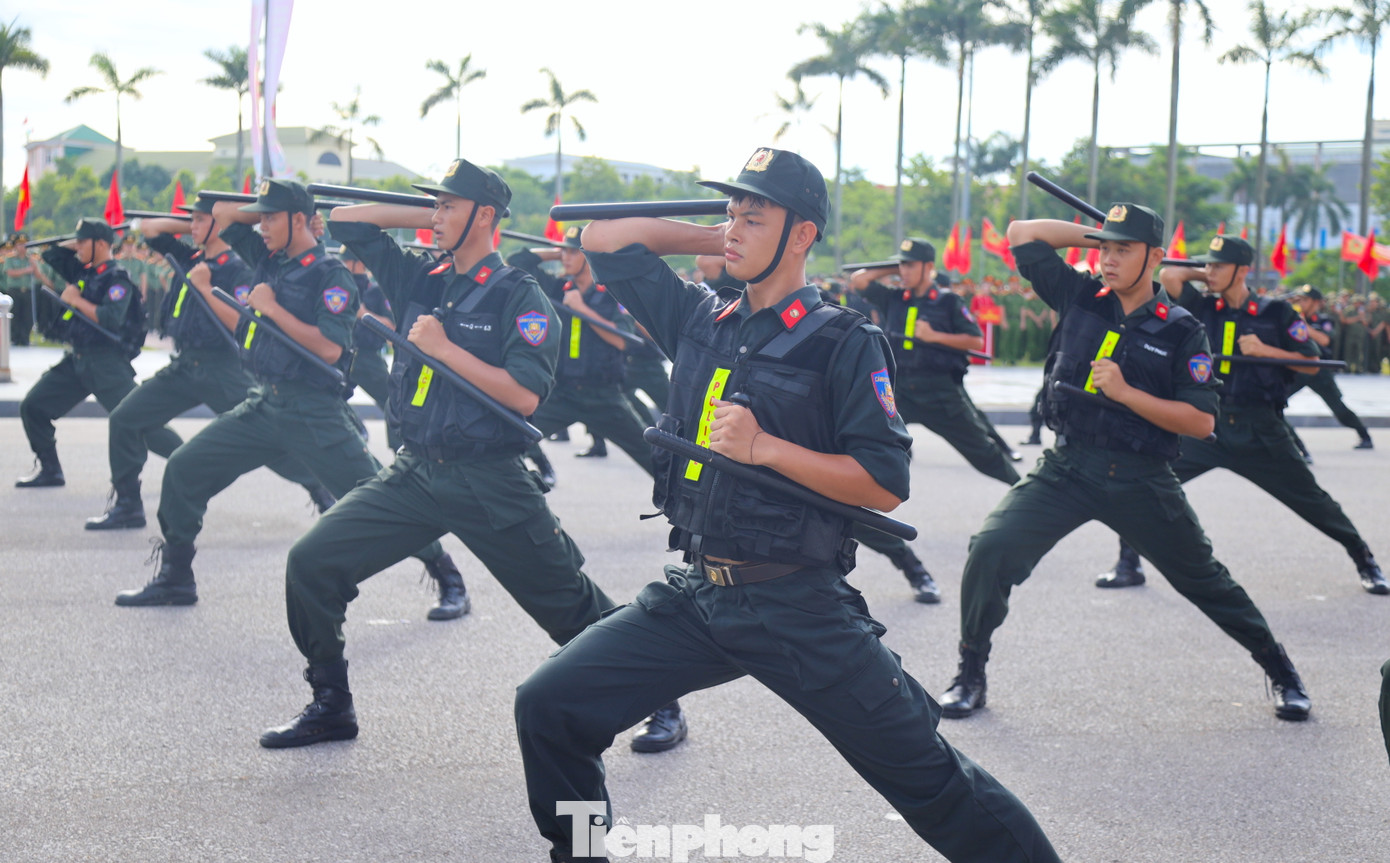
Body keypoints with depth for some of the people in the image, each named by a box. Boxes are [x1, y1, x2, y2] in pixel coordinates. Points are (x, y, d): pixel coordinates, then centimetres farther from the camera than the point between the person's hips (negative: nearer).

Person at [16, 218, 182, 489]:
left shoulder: (117, 278, -12)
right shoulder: (84, 271, 13)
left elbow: (111, 319, -25)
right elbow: (51, 254, 25)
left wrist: (76, 300, -17)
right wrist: (76, 243, 12)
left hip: (106, 363, -9)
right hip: (77, 360, 9)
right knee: (32, 407, 7)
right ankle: (50, 471, 15)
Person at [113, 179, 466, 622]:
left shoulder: (331, 274, -10)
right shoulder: (269, 257, 11)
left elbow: (329, 349, -21)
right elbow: (222, 212, 22)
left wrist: (272, 308, -17)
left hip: (315, 413, -7)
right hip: (263, 403, 7)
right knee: (183, 469, 4)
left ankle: (449, 581, 2)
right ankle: (174, 578, 16)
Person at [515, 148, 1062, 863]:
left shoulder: (845, 343, -7)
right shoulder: (700, 320, 9)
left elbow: (885, 483, -12)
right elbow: (604, 240, 16)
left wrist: (764, 446, -17)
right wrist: (713, 240, 10)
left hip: (799, 609, -5)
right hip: (693, 596, 5)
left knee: (925, 777, -3)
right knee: (548, 707, -3)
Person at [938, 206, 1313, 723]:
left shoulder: (1182, 330, -4)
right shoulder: (1079, 298, 4)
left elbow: (1202, 422, -10)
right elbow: (1021, 233, 10)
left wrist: (1125, 392, -18)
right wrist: (1096, 235, 7)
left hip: (1141, 481, -1)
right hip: (1066, 468, 2)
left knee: (1204, 580, 11)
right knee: (990, 550, -18)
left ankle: (1282, 672, 33)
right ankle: (970, 675, -2)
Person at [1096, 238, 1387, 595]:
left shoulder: (1276, 313, -1)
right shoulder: (1203, 308, 4)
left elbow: (1312, 365, 0)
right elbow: (1168, 275, -8)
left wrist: (1264, 350, -12)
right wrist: (1206, 277, 4)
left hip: (1260, 430, -2)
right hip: (1204, 424, 2)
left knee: (1311, 500, 6)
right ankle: (1129, 563, 0)